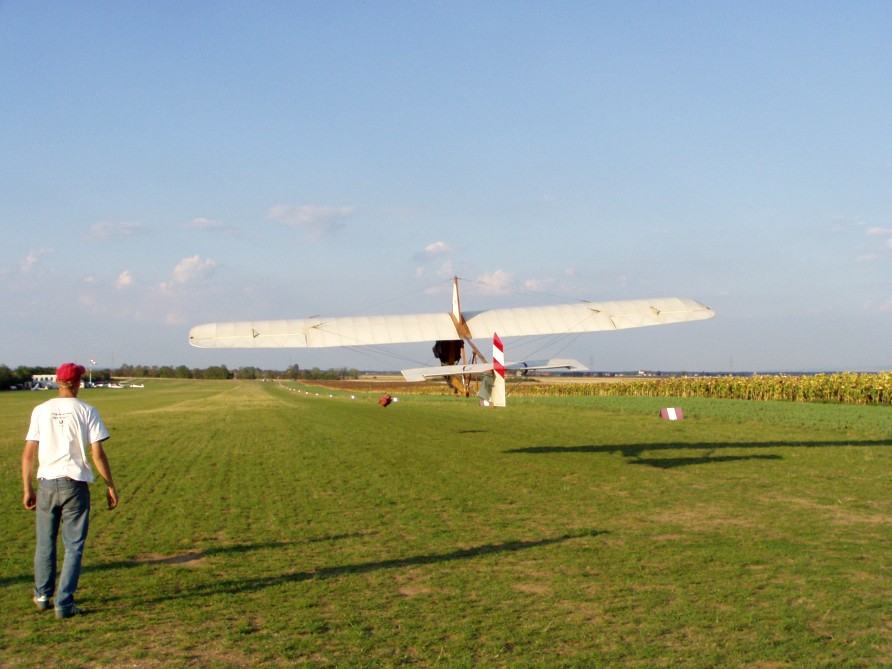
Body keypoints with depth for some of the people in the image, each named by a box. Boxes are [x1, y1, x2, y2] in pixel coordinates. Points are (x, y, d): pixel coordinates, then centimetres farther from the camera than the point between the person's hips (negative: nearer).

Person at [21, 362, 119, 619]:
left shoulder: (41, 410, 3)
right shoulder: (86, 411, -4)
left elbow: (28, 454, 1)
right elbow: (98, 455, -7)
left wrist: (27, 489, 9)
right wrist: (110, 486, 1)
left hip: (46, 483, 3)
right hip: (75, 484, -3)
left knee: (45, 543, 17)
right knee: (74, 546, 5)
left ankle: (42, 596, 31)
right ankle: (64, 603, 3)